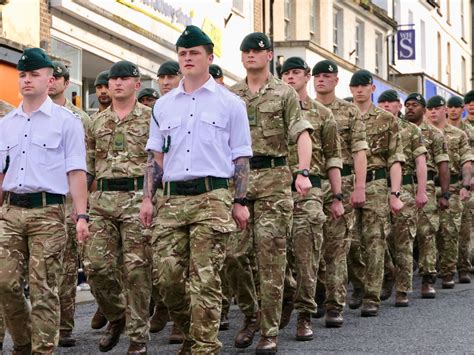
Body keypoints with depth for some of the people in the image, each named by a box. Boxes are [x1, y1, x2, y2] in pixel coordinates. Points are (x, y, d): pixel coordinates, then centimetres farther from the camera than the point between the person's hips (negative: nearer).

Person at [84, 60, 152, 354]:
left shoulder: (151, 117, 3)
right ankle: (116, 316, 23)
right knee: (96, 264, 0)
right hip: (102, 198, 4)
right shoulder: (97, 122, 16)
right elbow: (88, 166, 20)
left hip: (138, 198, -4)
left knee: (136, 268, -4)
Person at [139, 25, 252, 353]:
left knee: (204, 278, -6)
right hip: (172, 198, 4)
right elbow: (156, 156, 17)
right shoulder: (164, 105, 16)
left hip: (212, 197, -4)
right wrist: (148, 198, 8)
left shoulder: (230, 104, 6)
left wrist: (240, 202, -2)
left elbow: (240, 158, 5)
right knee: (165, 275, -1)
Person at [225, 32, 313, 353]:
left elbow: (302, 134, -5)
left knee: (271, 256, -4)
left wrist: (303, 173, -20)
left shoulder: (285, 93, 4)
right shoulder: (229, 95, 14)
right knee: (234, 254, 0)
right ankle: (250, 315, 20)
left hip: (273, 178, -3)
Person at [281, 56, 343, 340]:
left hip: (309, 191, -1)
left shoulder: (323, 114, 10)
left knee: (307, 255, -6)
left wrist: (338, 197, 3)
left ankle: (305, 316, -1)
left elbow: (333, 158, 9)